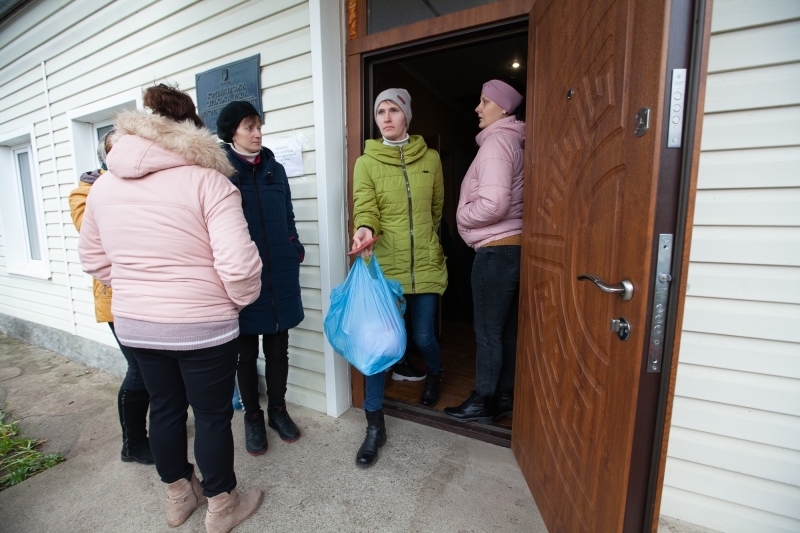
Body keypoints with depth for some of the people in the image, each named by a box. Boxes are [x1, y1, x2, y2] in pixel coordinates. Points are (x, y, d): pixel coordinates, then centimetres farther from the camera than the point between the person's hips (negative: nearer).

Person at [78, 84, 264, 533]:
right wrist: (243, 299, -6)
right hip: (202, 325, -6)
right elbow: (238, 265, -25)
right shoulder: (207, 180, -16)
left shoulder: (104, 184, 5)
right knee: (213, 414, 12)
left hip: (134, 323, 6)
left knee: (165, 407, 22)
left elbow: (93, 258, 14)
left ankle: (179, 496, 44)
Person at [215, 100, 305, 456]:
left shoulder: (275, 170, 10)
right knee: (247, 353, 12)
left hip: (279, 276, 3)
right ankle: (252, 417, 32)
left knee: (278, 349, 14)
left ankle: (278, 410, 34)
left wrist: (294, 252, 4)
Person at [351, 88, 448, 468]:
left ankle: (434, 376, 50)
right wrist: (365, 230, -34)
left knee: (424, 337, 13)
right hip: (384, 266, -1)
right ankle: (375, 426, 17)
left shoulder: (430, 159, 7)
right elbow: (365, 208, -13)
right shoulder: (366, 162, 0)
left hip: (425, 265, 2)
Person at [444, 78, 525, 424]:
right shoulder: (513, 141, 18)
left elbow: (494, 204, -24)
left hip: (496, 250, -10)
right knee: (508, 329, 15)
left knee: (488, 330, 2)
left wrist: (462, 216, -7)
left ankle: (483, 403, 18)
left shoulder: (496, 140, -11)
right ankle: (504, 398, 29)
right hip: (512, 247, 10)